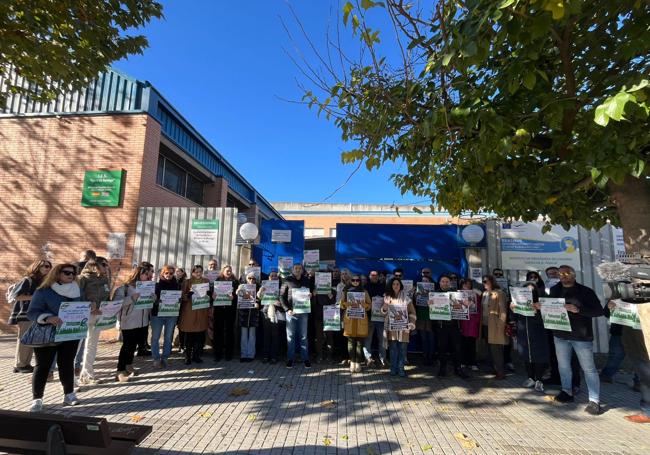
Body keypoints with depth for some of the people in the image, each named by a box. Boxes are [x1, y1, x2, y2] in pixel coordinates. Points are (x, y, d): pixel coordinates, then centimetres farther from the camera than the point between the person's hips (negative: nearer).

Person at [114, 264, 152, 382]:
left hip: (143, 322, 6)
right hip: (129, 322, -6)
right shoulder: (125, 287, -10)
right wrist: (131, 298, -28)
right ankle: (120, 371, 8)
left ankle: (128, 365, 34)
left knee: (134, 345, 17)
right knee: (127, 345, -3)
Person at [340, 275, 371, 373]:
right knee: (351, 341, 0)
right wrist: (348, 304, -14)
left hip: (361, 320, 0)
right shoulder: (346, 291, 10)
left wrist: (362, 304, -15)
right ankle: (352, 362, 9)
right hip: (349, 319, 0)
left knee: (360, 342, -2)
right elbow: (342, 304, 5)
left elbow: (369, 305, 4)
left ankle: (358, 363, 6)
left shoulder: (364, 292, 8)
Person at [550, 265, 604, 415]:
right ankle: (567, 392, 29)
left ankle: (594, 400, 10)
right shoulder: (554, 290, 4)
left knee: (588, 368, 2)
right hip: (560, 335, 4)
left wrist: (578, 309, -23)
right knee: (563, 366, 14)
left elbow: (599, 311, -11)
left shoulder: (585, 291, -7)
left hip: (581, 336, -4)